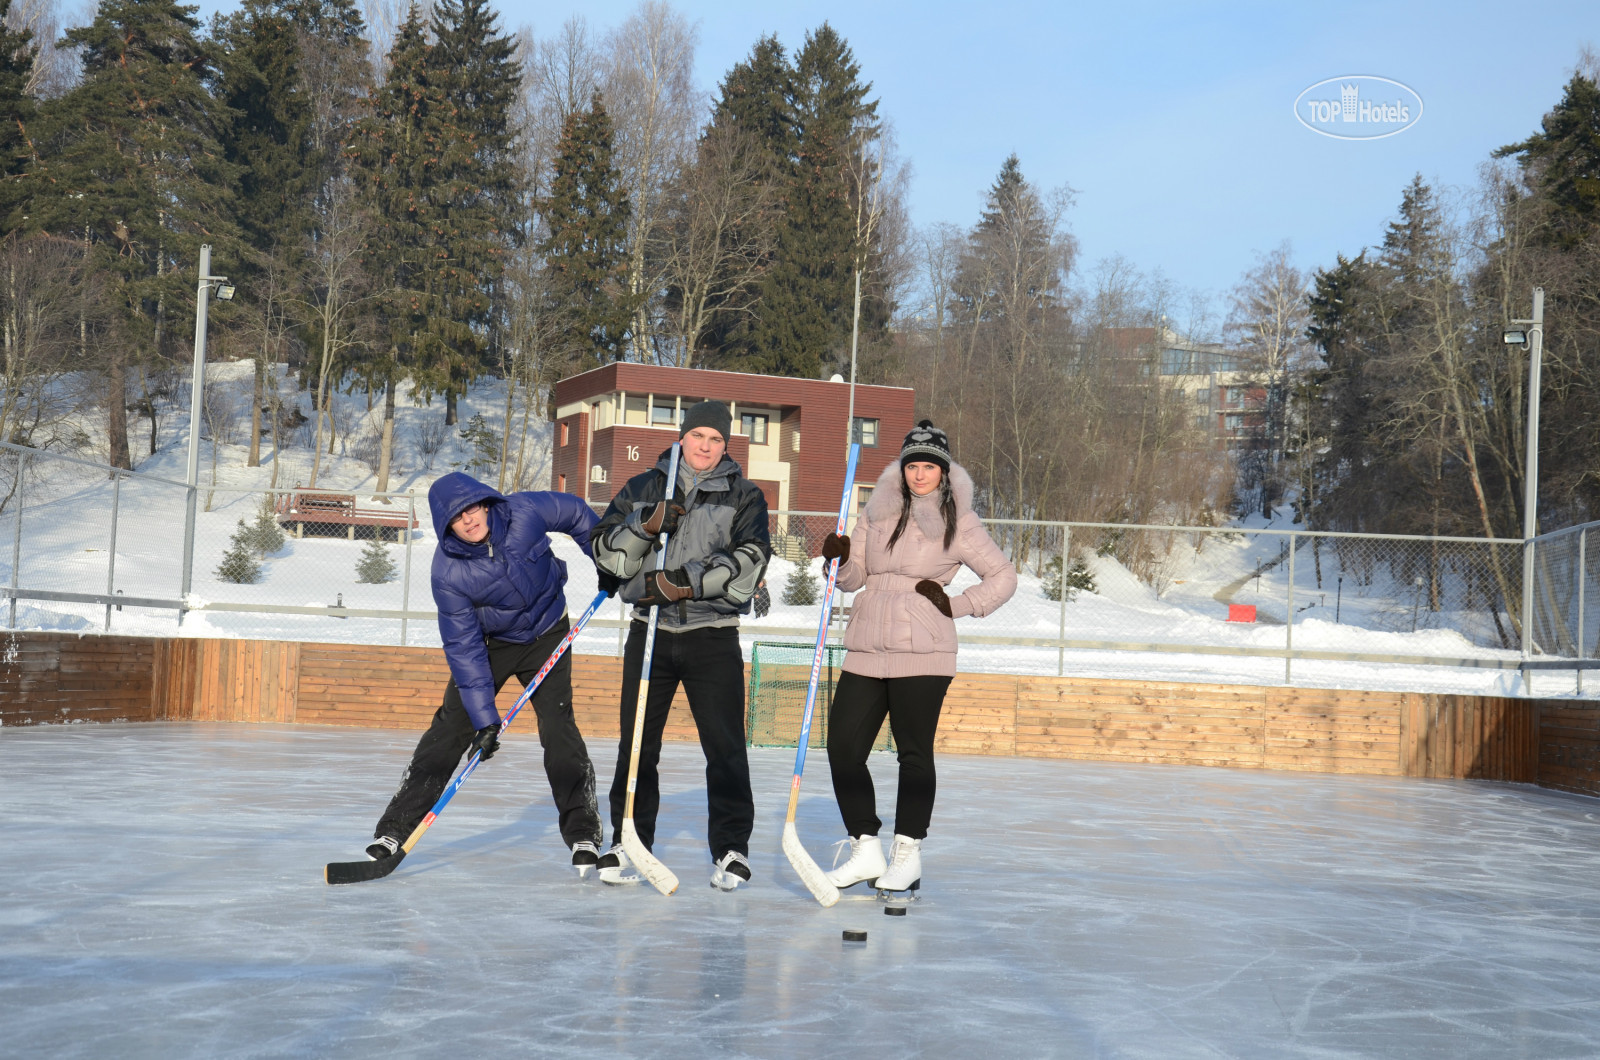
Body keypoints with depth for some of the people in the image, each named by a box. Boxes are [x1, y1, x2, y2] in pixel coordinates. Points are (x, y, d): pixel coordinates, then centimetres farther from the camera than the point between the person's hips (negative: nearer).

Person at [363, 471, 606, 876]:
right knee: (450, 728, -6)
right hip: (487, 643, 0)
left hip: (546, 636, 1)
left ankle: (583, 833, -1)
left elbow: (576, 514, -2)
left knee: (559, 727, -11)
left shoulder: (525, 512, -24)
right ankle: (395, 828, 0)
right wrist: (485, 717, -27)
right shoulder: (447, 571, -25)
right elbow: (464, 647, -24)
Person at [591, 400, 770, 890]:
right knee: (637, 743, 4)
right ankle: (628, 843, 17)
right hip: (650, 630, 2)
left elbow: (750, 560, -8)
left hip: (714, 635, -1)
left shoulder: (743, 496, 7)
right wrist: (646, 524, -13)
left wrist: (688, 581, -18)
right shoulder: (642, 489, 12)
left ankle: (730, 848, 5)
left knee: (724, 745, -5)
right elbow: (607, 554, 5)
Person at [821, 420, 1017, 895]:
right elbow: (854, 577, 13)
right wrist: (841, 558, -8)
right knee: (843, 747, 1)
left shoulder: (958, 522, 0)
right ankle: (866, 850, 13)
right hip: (866, 648, 4)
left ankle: (908, 855, 14)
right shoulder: (878, 512, 11)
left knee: (914, 752, 1)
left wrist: (958, 605, -3)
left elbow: (1003, 577, 7)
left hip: (922, 652, -4)